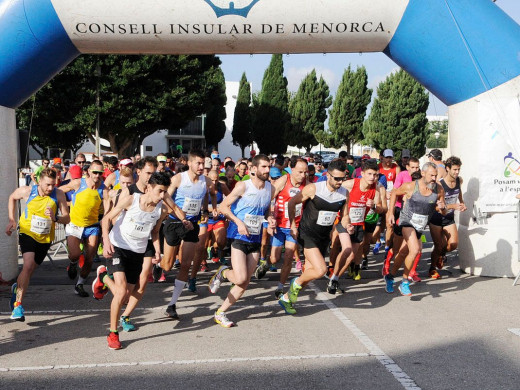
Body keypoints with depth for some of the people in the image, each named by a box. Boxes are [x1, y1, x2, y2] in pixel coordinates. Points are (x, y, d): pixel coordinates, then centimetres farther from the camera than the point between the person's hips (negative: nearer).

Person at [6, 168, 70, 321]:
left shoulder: (58, 195, -14)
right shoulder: (27, 191, -13)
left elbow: (67, 218, -13)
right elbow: (12, 198, 10)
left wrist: (55, 218, -33)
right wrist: (11, 220, 5)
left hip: (45, 238, 2)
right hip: (27, 233, -2)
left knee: (30, 270, 14)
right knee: (28, 265, -23)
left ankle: (17, 288, 47)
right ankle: (18, 305, -19)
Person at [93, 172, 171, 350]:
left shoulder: (162, 210, -7)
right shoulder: (130, 200, -18)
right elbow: (107, 218, -10)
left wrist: (157, 250, -4)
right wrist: (106, 240, -26)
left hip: (137, 252, 5)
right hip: (117, 247, -4)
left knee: (127, 293, 10)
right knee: (121, 291, -19)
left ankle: (103, 276, 42)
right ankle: (113, 333, 1)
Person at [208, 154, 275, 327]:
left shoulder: (271, 189, 5)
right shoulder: (243, 186, -12)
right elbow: (223, 206, -8)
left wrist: (270, 219, -2)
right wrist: (238, 222, -20)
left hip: (256, 240, 6)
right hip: (239, 237, -6)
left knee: (245, 282, 4)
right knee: (240, 278, -18)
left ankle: (220, 313, 18)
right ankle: (223, 272, 17)